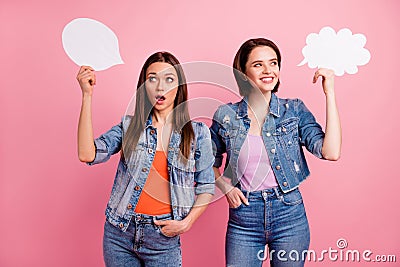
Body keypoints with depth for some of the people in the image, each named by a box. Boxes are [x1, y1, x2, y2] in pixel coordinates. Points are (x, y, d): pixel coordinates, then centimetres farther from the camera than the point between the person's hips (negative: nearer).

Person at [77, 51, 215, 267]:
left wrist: (186, 223, -10)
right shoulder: (129, 126, 1)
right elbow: (87, 155, -13)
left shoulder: (197, 132, -1)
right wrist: (87, 96, -13)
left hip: (163, 237, -1)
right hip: (119, 233, 2)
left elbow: (206, 187, 3)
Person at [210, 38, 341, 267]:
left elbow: (331, 152, -16)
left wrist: (329, 92, -15)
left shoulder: (294, 110, -2)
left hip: (289, 215, 0)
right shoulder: (226, 116, -1)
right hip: (243, 219, 0)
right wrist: (226, 187, -6)